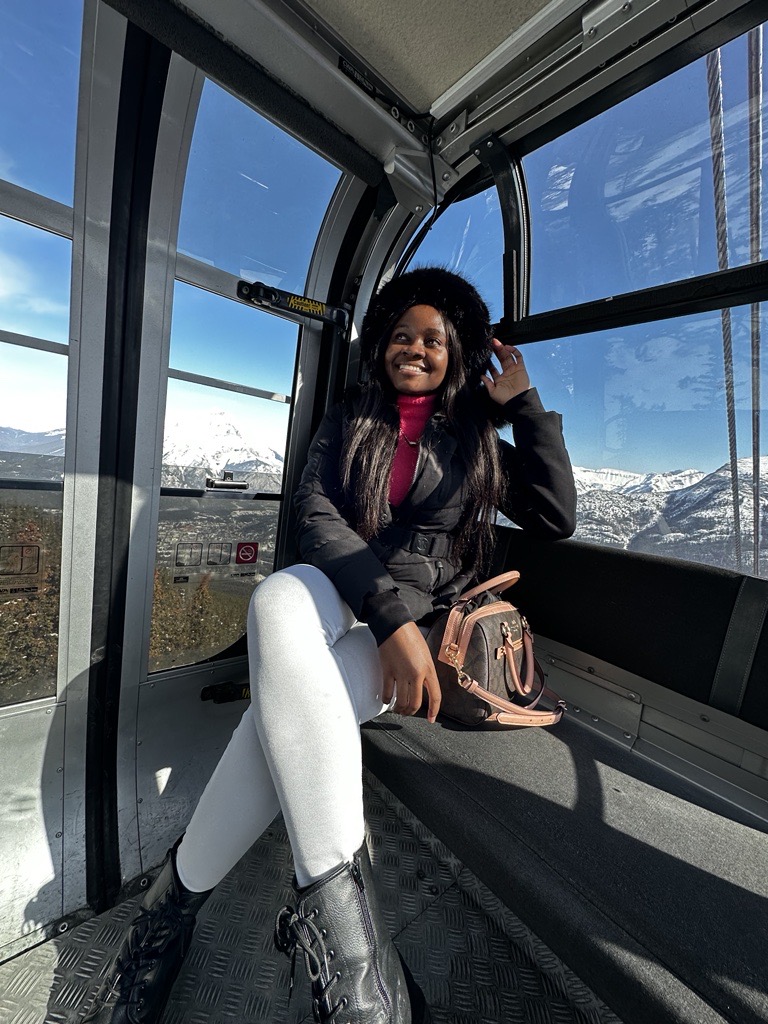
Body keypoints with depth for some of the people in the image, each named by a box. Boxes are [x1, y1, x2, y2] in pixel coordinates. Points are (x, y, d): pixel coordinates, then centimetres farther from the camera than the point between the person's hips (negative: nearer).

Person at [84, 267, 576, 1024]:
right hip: (332, 594, 1)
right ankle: (337, 906, -35)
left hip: (425, 621, 0)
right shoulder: (350, 417, 14)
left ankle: (178, 897, -13)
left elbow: (555, 519, 3)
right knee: (278, 601, -37)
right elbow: (315, 515, -5)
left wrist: (524, 403, 6)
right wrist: (388, 613, -21)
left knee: (285, 706, -32)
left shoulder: (477, 442, 15)